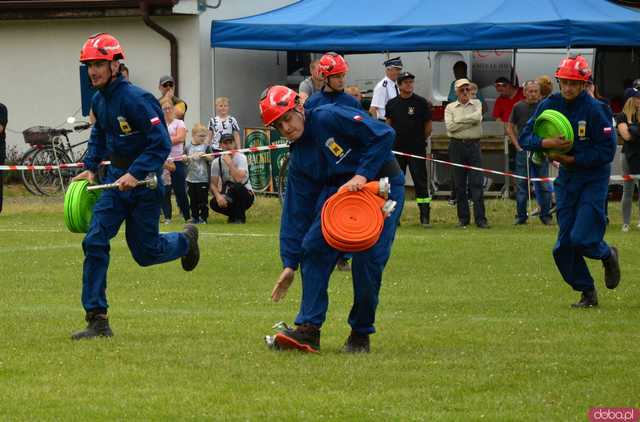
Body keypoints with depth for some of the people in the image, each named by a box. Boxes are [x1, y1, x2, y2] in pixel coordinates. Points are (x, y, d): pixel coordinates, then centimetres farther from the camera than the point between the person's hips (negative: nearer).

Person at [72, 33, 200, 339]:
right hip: (116, 178, 7)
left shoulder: (135, 100, -21)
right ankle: (97, 320, -7)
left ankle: (186, 240, 40)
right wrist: (90, 167, 13)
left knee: (145, 252, 5)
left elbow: (161, 143, -23)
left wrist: (135, 173, -30)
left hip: (144, 182, -7)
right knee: (94, 242, -8)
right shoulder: (98, 101, 4)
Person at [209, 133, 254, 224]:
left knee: (236, 187, -36)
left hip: (246, 196, -3)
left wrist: (229, 163, -28)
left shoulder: (240, 157, -13)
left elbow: (239, 179, -28)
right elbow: (213, 184, -7)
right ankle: (233, 215, 3)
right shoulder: (216, 162, -2)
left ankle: (239, 217, -16)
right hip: (228, 197, 3)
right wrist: (218, 196, -26)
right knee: (214, 203, -28)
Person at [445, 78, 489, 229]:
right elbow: (450, 126, -8)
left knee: (476, 182, -6)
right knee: (459, 184, 3)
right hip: (457, 145, 0)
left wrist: (460, 120, -7)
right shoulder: (450, 107, 8)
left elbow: (477, 117, -11)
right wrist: (470, 122, -8)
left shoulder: (476, 104, 10)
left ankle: (480, 218, -7)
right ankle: (463, 218, 9)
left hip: (473, 145, 0)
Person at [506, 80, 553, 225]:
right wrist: (517, 145, 2)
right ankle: (521, 216, 12)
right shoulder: (518, 107, 4)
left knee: (544, 185, 1)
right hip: (523, 151, 1)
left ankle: (546, 215, 10)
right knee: (521, 184, 4)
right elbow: (510, 127, 11)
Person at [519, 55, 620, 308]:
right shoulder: (550, 105, -1)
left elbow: (607, 151, -16)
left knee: (581, 238, -15)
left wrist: (572, 159, -19)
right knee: (564, 245, 3)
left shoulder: (595, 110, -16)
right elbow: (525, 138, -2)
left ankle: (607, 255, 19)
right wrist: (547, 143, -22)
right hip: (566, 180, 5)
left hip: (593, 178, -5)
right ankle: (587, 292, 17)